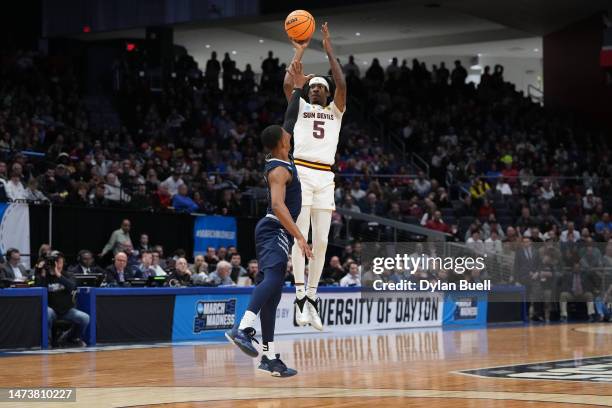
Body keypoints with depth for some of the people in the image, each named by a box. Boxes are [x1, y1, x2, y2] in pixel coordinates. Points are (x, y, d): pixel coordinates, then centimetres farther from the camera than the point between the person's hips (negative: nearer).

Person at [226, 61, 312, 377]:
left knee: (271, 291, 7)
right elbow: (278, 205, -27)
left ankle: (270, 356, 8)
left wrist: (298, 87, 24)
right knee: (273, 278, -31)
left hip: (276, 232, 10)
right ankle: (243, 328, -49)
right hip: (275, 231, -10)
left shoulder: (280, 161, 13)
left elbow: (290, 120, 24)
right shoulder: (279, 170, -14)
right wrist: (299, 236, -33)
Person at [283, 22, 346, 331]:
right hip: (301, 172, -3)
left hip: (325, 177, 3)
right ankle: (299, 295, -12)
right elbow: (287, 84, 0)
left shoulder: (335, 111, 20)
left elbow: (342, 85, 3)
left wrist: (329, 50, 3)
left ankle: (311, 298, 7)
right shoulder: (300, 107, 17)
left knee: (321, 241, 1)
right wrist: (299, 53, 5)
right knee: (300, 236, -11)